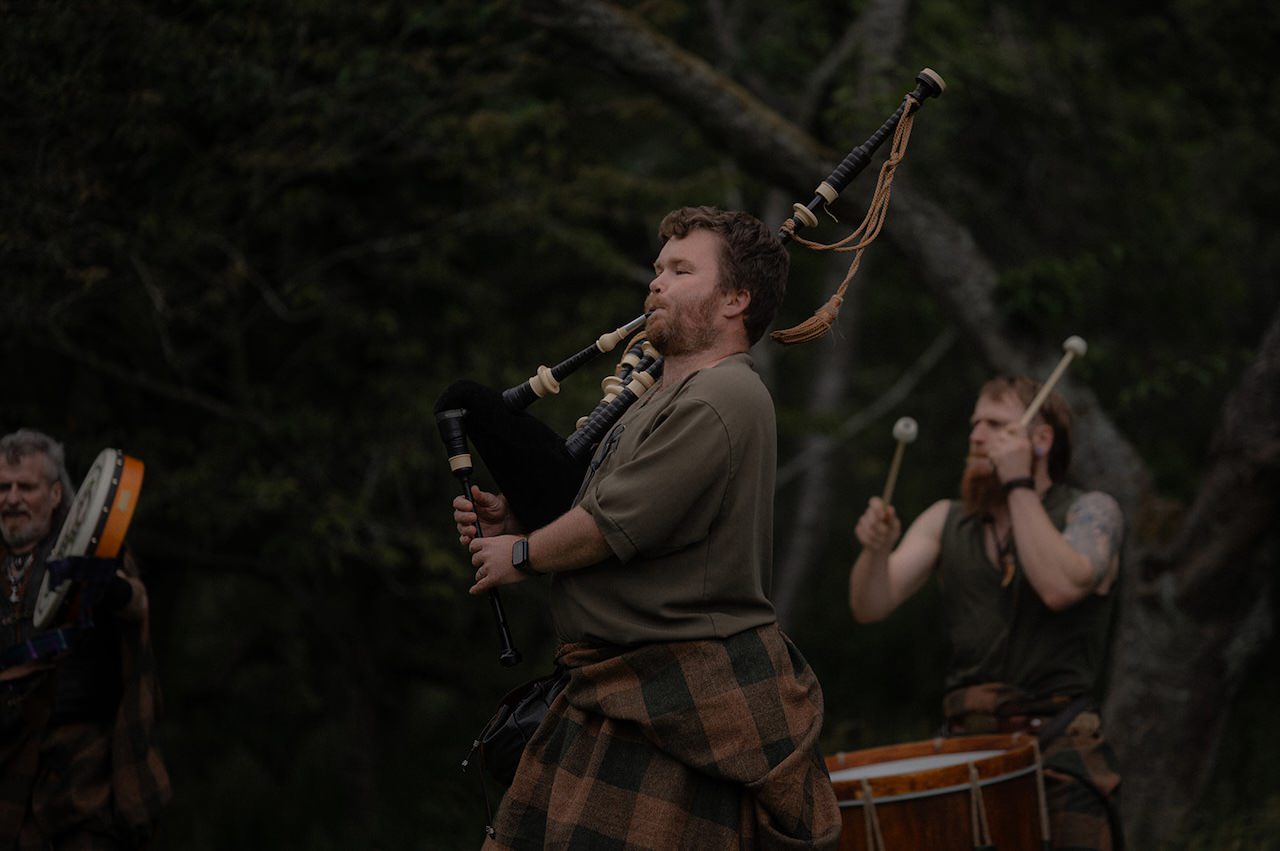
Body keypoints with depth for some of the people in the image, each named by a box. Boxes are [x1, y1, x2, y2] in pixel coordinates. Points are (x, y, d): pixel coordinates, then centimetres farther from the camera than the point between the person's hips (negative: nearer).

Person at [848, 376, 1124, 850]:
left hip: (1060, 753, -3)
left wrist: (1019, 486, -12)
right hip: (966, 744, 3)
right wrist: (877, 550, -15)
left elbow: (1060, 587, -18)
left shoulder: (1090, 512, 2)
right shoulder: (945, 522, 14)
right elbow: (871, 607, 5)